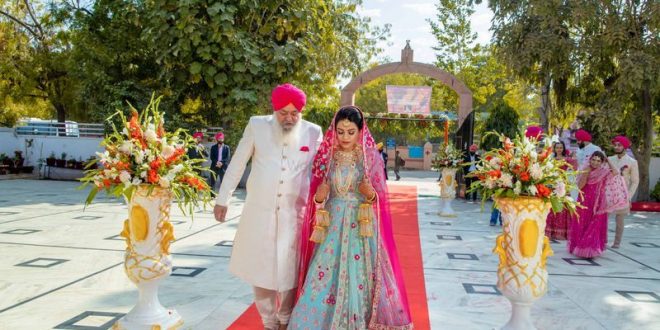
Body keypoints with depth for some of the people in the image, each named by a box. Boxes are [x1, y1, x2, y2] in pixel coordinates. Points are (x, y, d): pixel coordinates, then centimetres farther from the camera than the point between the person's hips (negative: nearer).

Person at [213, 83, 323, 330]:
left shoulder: (313, 132, -2)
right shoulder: (257, 125, -3)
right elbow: (237, 164, 4)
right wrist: (222, 199, 7)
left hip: (294, 214, 0)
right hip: (259, 212, 1)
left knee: (289, 271, 6)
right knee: (260, 268, 9)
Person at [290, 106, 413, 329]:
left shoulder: (372, 158, -1)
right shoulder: (326, 156, 4)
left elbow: (380, 199, 2)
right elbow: (316, 198, 9)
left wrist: (371, 195, -18)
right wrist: (319, 197, -12)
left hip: (361, 229, -1)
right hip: (331, 227, 1)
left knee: (358, 279, 1)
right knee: (324, 282, -1)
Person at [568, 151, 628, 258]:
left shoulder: (604, 172, -2)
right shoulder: (585, 171, 0)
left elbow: (616, 173, -22)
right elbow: (580, 186, -11)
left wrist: (608, 161, -15)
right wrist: (586, 172, -16)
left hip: (597, 205, -1)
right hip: (584, 203, 1)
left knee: (595, 228, 0)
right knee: (581, 226, 5)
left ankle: (591, 249, 8)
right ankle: (579, 248, 17)